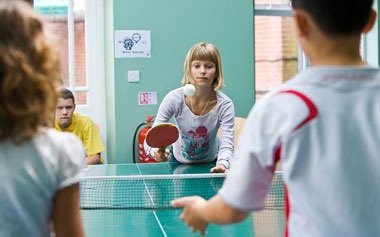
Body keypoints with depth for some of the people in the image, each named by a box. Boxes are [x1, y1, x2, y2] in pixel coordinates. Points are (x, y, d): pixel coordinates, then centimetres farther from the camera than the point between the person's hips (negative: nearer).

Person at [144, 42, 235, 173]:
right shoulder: (174, 99, -23)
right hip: (179, 161, -1)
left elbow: (227, 145, -28)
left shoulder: (224, 105, -23)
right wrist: (155, 151, -46)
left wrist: (222, 165, -51)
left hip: (211, 162, 1)